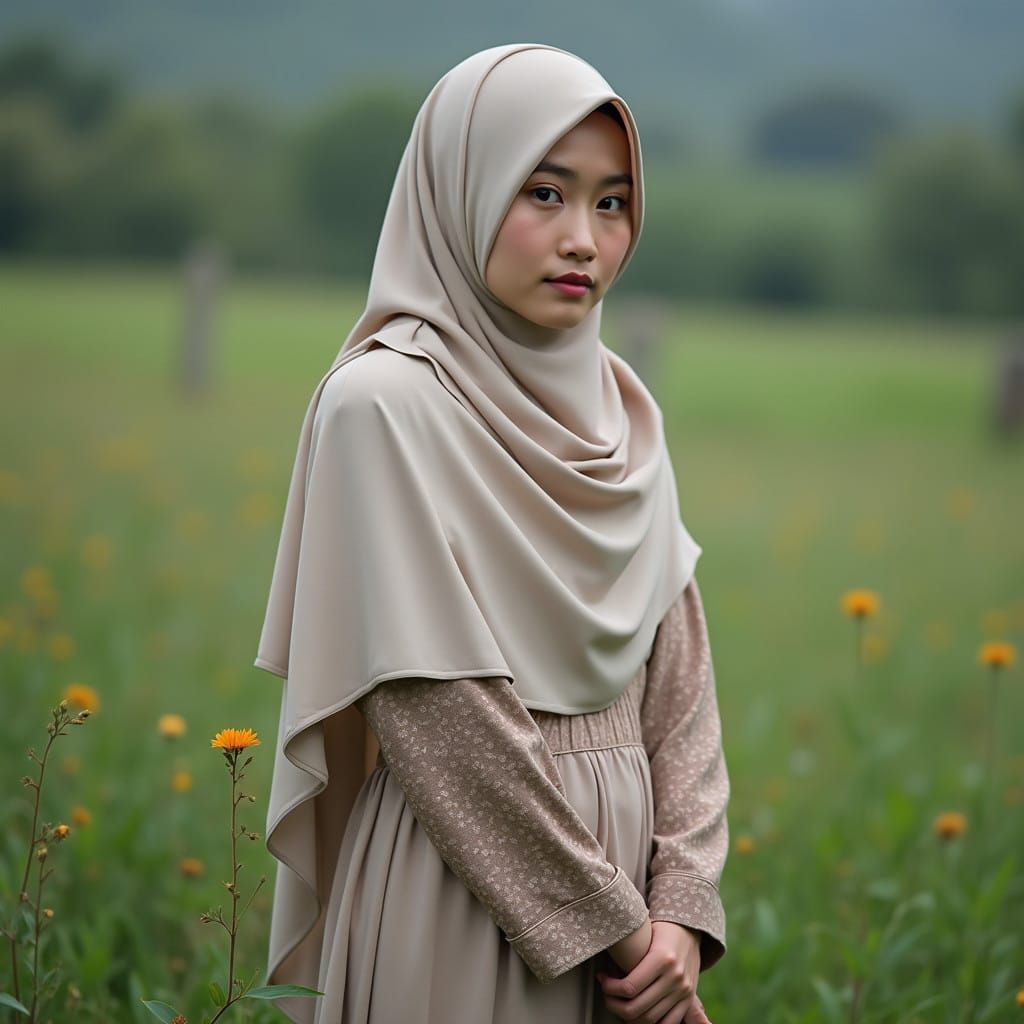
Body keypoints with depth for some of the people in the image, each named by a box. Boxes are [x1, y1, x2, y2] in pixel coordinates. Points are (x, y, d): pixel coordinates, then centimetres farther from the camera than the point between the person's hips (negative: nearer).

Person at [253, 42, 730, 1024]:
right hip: (463, 896, -6)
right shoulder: (387, 402, -12)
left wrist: (682, 906, -6)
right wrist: (612, 921, -13)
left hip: (621, 863, 6)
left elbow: (678, 674, 6)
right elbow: (441, 708, -16)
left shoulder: (620, 412, 8)